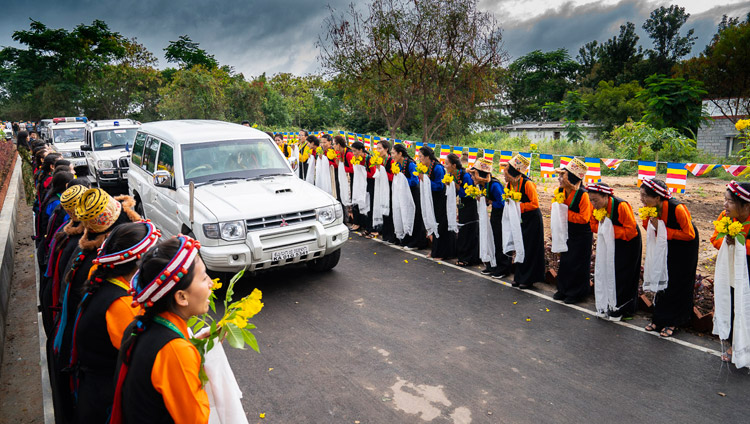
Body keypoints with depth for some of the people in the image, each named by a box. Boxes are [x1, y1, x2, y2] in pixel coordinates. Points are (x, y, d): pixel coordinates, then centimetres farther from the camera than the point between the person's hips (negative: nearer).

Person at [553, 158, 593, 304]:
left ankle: (576, 293, 19)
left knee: (577, 264, 4)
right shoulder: (561, 191, -5)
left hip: (582, 235, -7)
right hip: (567, 232, 7)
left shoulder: (583, 195, -26)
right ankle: (563, 290, 30)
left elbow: (584, 218, -25)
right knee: (565, 261, 15)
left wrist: (566, 213, -24)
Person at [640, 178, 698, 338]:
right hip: (668, 245, 6)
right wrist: (647, 218, -21)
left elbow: (690, 235, -24)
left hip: (685, 246, -6)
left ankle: (672, 322, 16)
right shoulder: (651, 209, -15)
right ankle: (659, 319, 21)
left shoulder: (677, 208, -33)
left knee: (677, 284, 2)